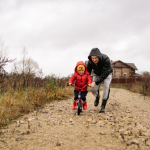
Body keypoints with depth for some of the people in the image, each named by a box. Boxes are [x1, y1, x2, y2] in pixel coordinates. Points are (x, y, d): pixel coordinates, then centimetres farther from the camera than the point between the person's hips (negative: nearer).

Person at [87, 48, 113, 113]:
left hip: (107, 74, -3)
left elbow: (104, 74, -40)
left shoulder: (106, 59, -40)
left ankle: (103, 107, -14)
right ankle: (97, 97, 26)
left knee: (106, 87, -26)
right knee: (93, 90, -12)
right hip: (97, 74, 3)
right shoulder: (90, 62, -28)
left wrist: (95, 82, -48)